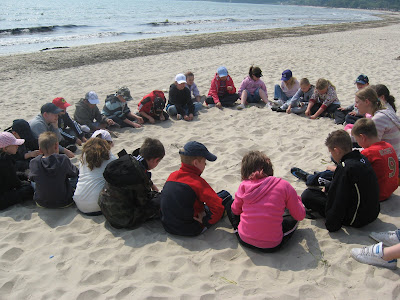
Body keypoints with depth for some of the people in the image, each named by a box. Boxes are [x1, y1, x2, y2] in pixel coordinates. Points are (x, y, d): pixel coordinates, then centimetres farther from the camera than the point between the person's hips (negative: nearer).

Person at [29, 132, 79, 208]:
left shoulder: (34, 162, -13)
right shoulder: (63, 159, -18)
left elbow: (32, 178, 6)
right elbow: (74, 173, -1)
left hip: (41, 203, 3)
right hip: (64, 202, -2)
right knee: (77, 176, 19)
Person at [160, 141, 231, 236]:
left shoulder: (172, 176, -2)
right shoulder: (198, 182, -22)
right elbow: (217, 207, -28)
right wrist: (205, 222, -13)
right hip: (190, 231, -7)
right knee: (225, 195, 5)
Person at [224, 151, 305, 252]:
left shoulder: (244, 185, -5)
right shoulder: (284, 186, -9)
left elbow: (235, 210, 11)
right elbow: (300, 216, 2)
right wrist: (296, 199, 22)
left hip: (244, 240, 1)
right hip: (272, 246, -1)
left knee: (229, 204, 23)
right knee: (294, 216, 24)